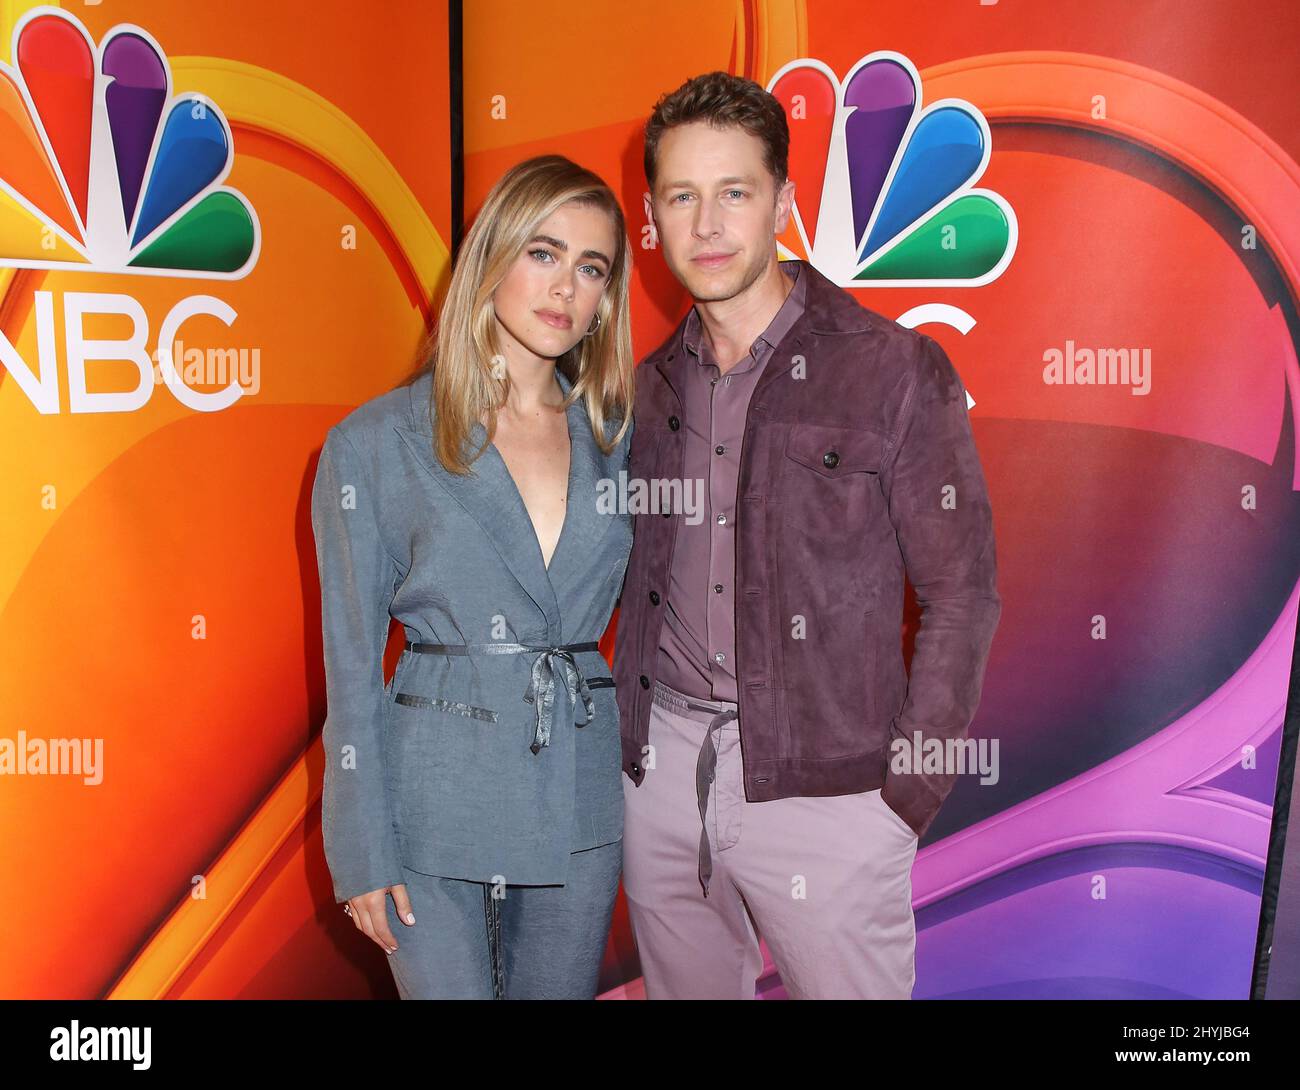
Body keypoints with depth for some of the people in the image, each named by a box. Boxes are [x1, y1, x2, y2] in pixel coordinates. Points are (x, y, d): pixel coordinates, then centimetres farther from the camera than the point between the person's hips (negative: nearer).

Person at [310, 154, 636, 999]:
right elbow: (353, 661, -4)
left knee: (560, 990, 17)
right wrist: (363, 853, -5)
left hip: (583, 794, 4)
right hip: (437, 799, -3)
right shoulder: (374, 444, -6)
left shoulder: (616, 436, 4)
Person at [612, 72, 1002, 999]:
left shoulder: (896, 372, -8)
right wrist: (630, 741, 8)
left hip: (823, 783, -4)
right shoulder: (653, 386, 7)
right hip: (662, 763, 5)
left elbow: (961, 594, -7)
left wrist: (907, 792, -10)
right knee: (689, 988, 19)